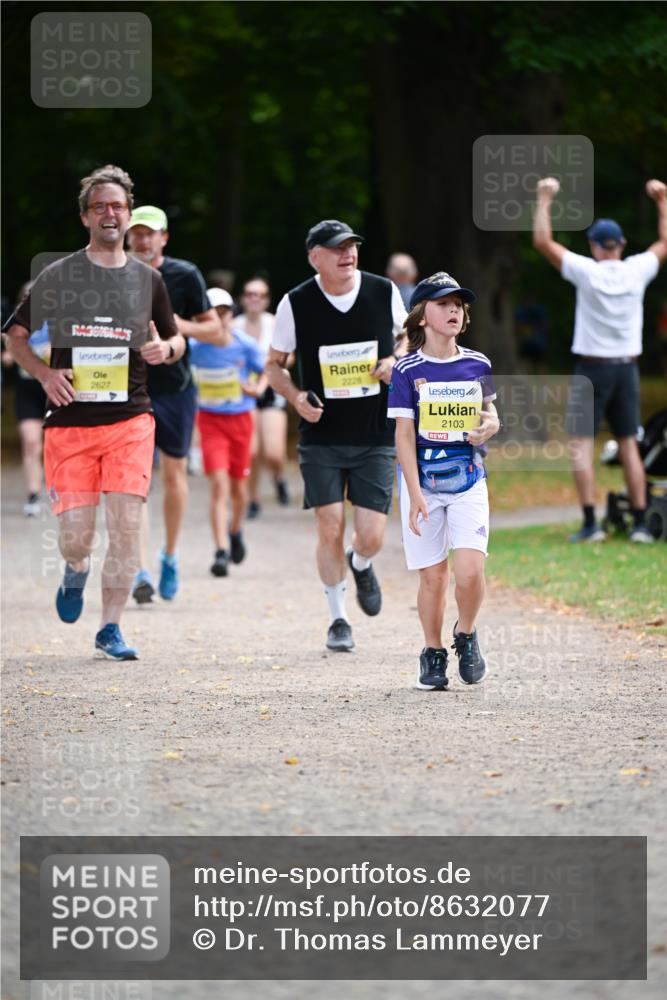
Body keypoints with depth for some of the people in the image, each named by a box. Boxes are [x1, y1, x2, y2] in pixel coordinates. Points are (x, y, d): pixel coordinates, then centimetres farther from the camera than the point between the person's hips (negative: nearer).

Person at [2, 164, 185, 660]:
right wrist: (44, 373, -8)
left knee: (126, 524, -10)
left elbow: (177, 339, 20)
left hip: (130, 419, 1)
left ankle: (111, 628, 2)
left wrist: (166, 349, -5)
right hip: (69, 420, -1)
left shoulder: (148, 280, 9)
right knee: (76, 537, -2)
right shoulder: (57, 276, 4)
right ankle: (76, 571, 35)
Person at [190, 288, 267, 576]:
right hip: (209, 420, -1)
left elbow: (265, 372, 5)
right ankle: (221, 552, -16)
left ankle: (235, 530, 42)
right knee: (219, 484, -14)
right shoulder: (195, 347, -9)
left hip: (240, 419, 1)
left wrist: (258, 388, -13)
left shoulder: (246, 346, -8)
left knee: (239, 487, 11)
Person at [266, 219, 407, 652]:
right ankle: (338, 619, 11)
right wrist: (297, 397, -12)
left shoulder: (384, 292, -1)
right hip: (322, 437, -1)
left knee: (371, 536, -5)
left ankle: (360, 566, 32)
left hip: (376, 438, 1)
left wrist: (396, 362, -5)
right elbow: (274, 364, 7)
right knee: (331, 527, -7)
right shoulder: (296, 304, -4)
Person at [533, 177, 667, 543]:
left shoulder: (587, 272, -11)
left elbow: (543, 242, -7)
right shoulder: (637, 271, -2)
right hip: (627, 368, 4)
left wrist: (545, 199, 0)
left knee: (582, 444, -2)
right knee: (628, 444, 9)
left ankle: (590, 522, -11)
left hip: (592, 368, -4)